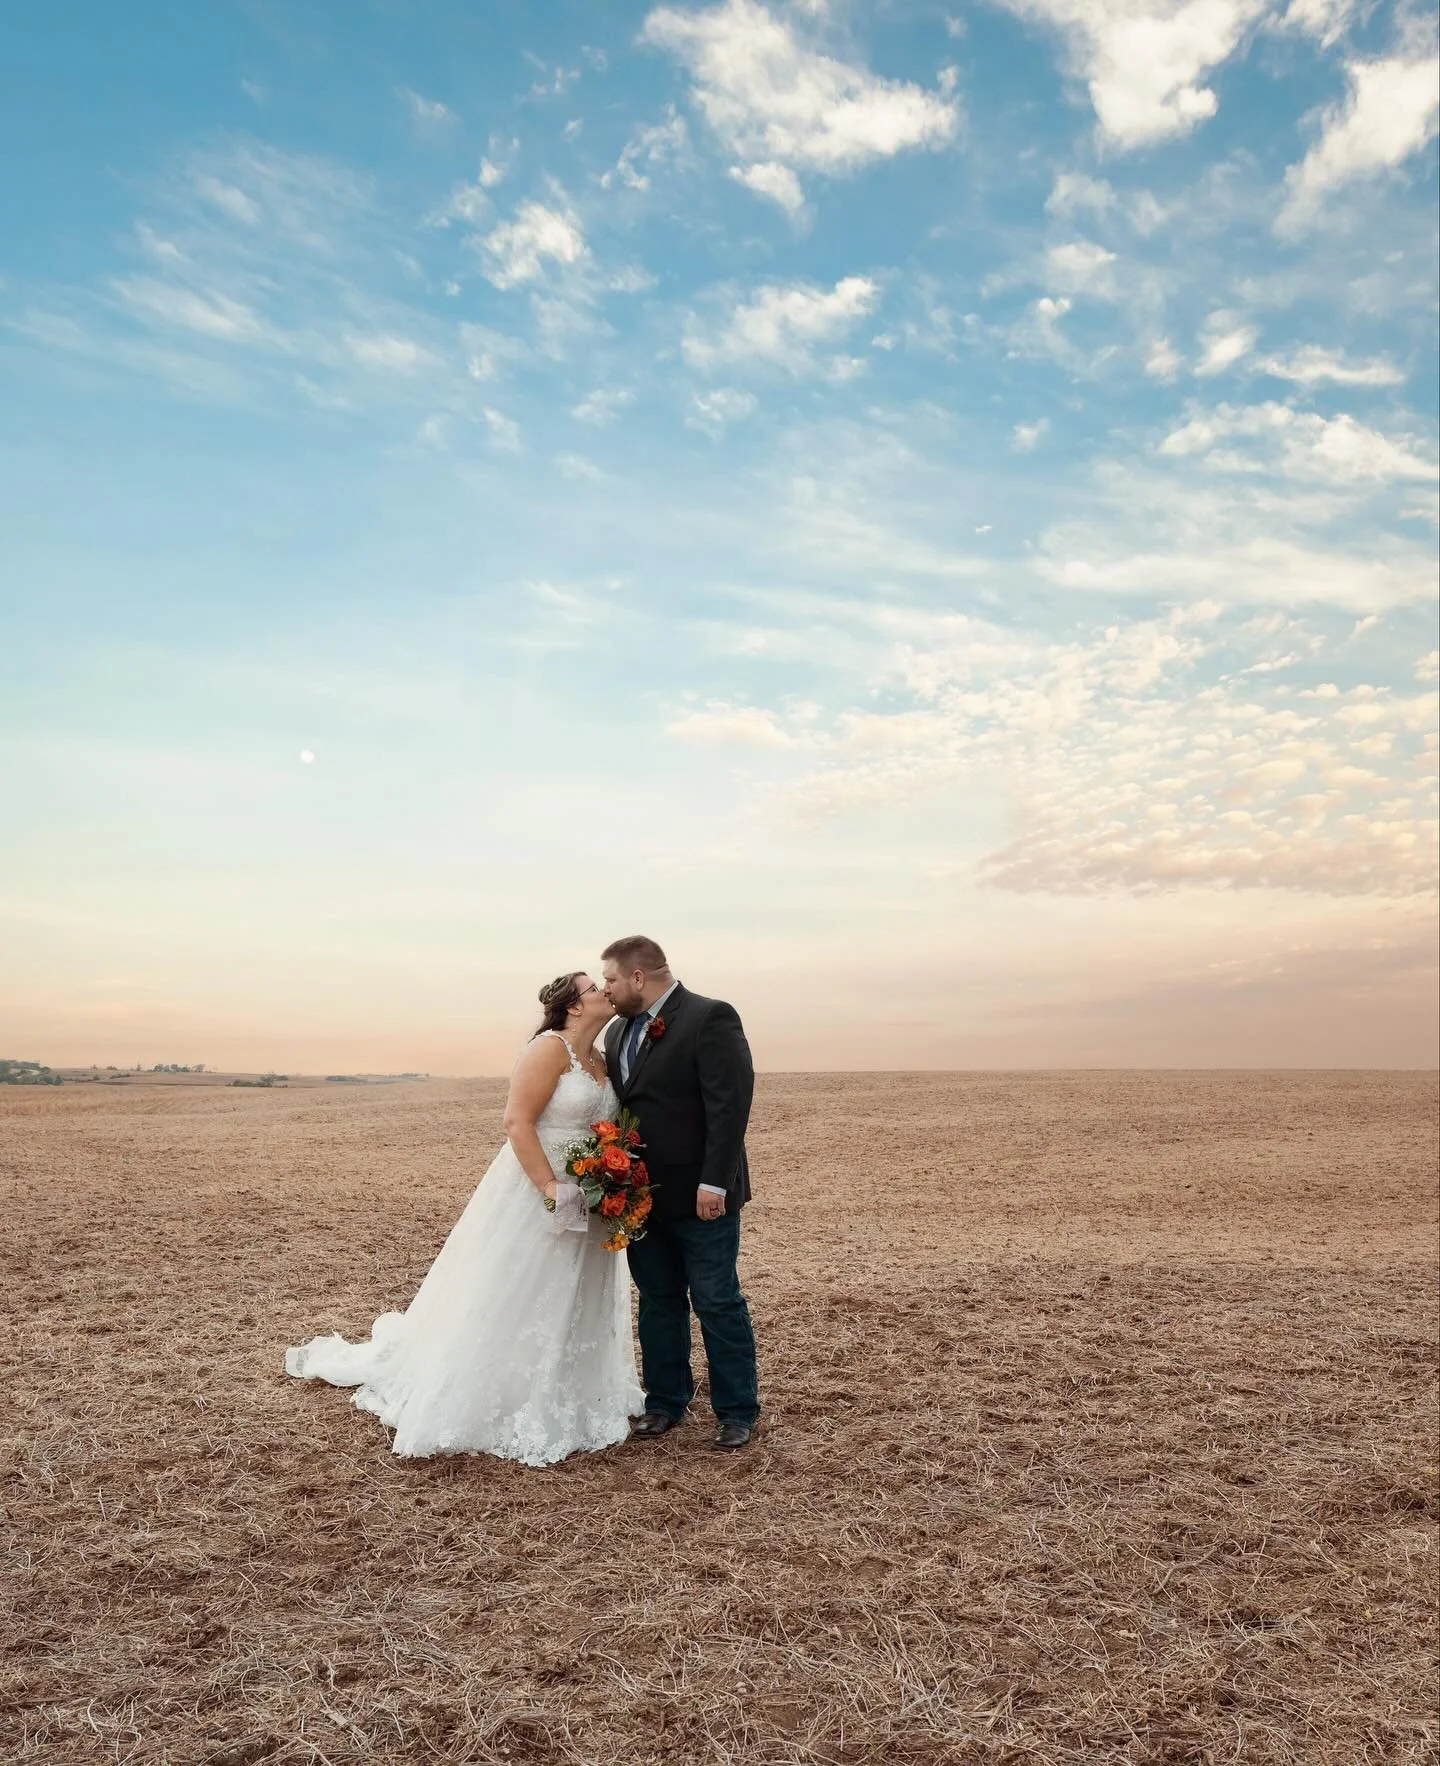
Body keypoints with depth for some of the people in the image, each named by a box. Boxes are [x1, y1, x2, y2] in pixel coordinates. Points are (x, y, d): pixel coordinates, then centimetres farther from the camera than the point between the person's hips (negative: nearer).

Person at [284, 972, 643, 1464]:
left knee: (572, 1307, 17)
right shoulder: (549, 1048, -15)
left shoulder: (601, 1060, 10)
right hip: (534, 1195, -8)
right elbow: (516, 1122, -21)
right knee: (509, 1303, 2)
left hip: (588, 1205, 9)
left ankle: (567, 1402, 32)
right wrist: (554, 1191, -24)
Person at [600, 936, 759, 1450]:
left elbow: (730, 1103, -19)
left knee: (718, 1303, 4)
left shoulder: (711, 1018, -13)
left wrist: (714, 1183, -22)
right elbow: (614, 1105, 14)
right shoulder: (619, 1031, 12)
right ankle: (665, 1402, 30)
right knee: (658, 1301, 15)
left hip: (699, 1195, -7)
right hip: (642, 1194, 7)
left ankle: (736, 1411, 19)